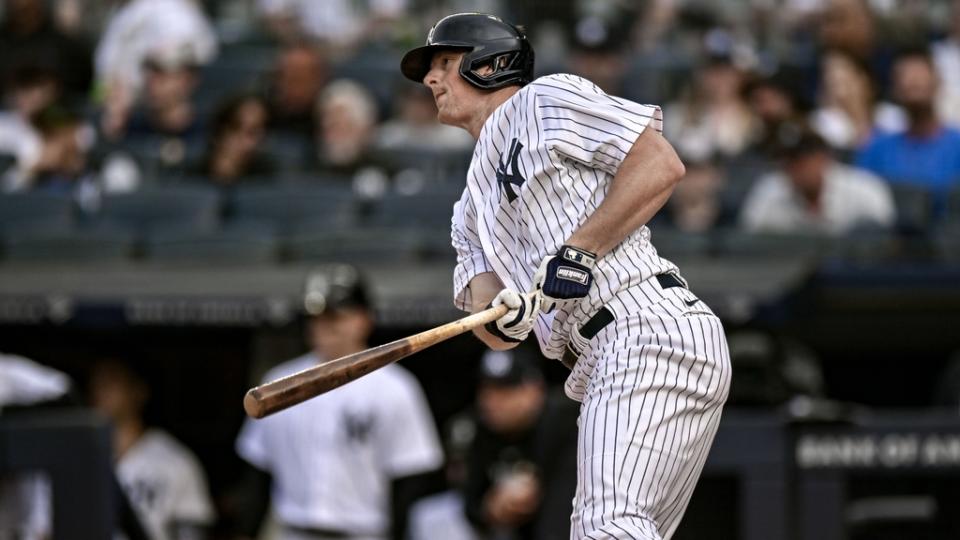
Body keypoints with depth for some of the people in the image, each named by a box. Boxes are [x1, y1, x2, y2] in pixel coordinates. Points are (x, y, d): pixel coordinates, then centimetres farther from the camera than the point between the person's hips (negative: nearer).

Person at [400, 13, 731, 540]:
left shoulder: (545, 100, 6)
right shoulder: (471, 210, 28)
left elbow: (662, 165, -6)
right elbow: (494, 329, 14)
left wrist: (579, 252, -12)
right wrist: (504, 318, -11)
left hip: (647, 327, -9)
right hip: (604, 363, 9)